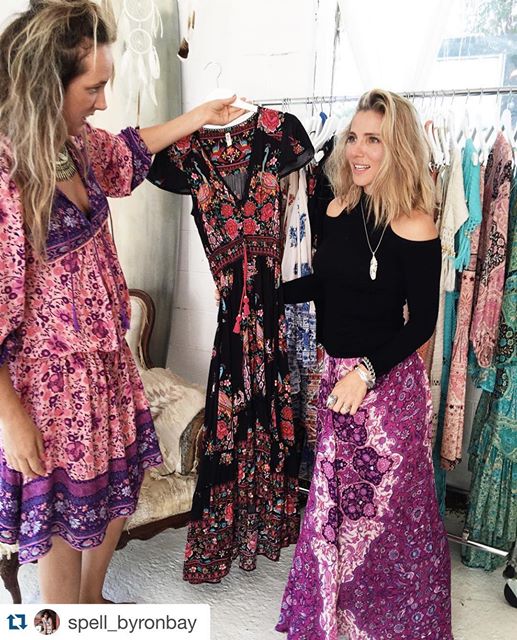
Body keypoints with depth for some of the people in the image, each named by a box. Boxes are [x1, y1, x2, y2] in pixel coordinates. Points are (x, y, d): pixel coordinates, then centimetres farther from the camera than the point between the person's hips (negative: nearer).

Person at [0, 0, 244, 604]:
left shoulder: (75, 142, -2)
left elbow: (127, 149, 23)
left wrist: (199, 116, 25)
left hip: (106, 356, 8)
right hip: (51, 376, -8)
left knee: (116, 489, 23)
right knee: (65, 512, 13)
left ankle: (92, 604, 49)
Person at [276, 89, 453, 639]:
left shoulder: (414, 227, -15)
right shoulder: (339, 208, 2)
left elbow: (422, 321, -13)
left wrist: (367, 371, -20)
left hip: (387, 382, -6)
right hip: (338, 371, 6)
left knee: (383, 505, 9)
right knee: (334, 499, 19)